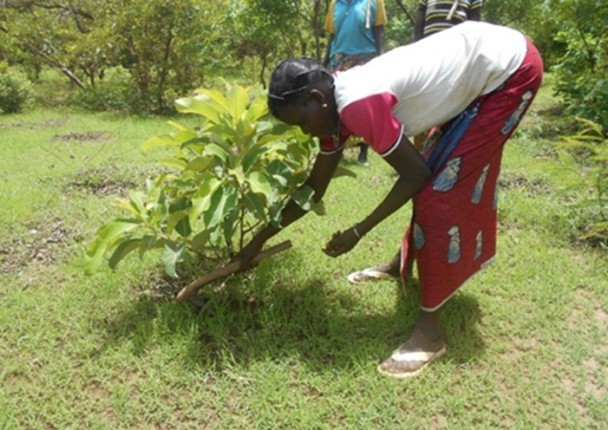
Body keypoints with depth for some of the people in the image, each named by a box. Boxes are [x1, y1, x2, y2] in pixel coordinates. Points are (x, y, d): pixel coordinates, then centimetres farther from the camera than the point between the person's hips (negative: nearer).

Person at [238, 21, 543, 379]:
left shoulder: (360, 105, -27)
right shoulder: (338, 106, 1)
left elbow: (415, 174, -18)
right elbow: (313, 189, 9)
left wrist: (358, 232, -11)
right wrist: (260, 239, 14)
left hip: (511, 68, -9)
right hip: (477, 68, 9)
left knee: (442, 193, -11)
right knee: (438, 174, 17)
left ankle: (430, 329, -4)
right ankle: (404, 264, 38)